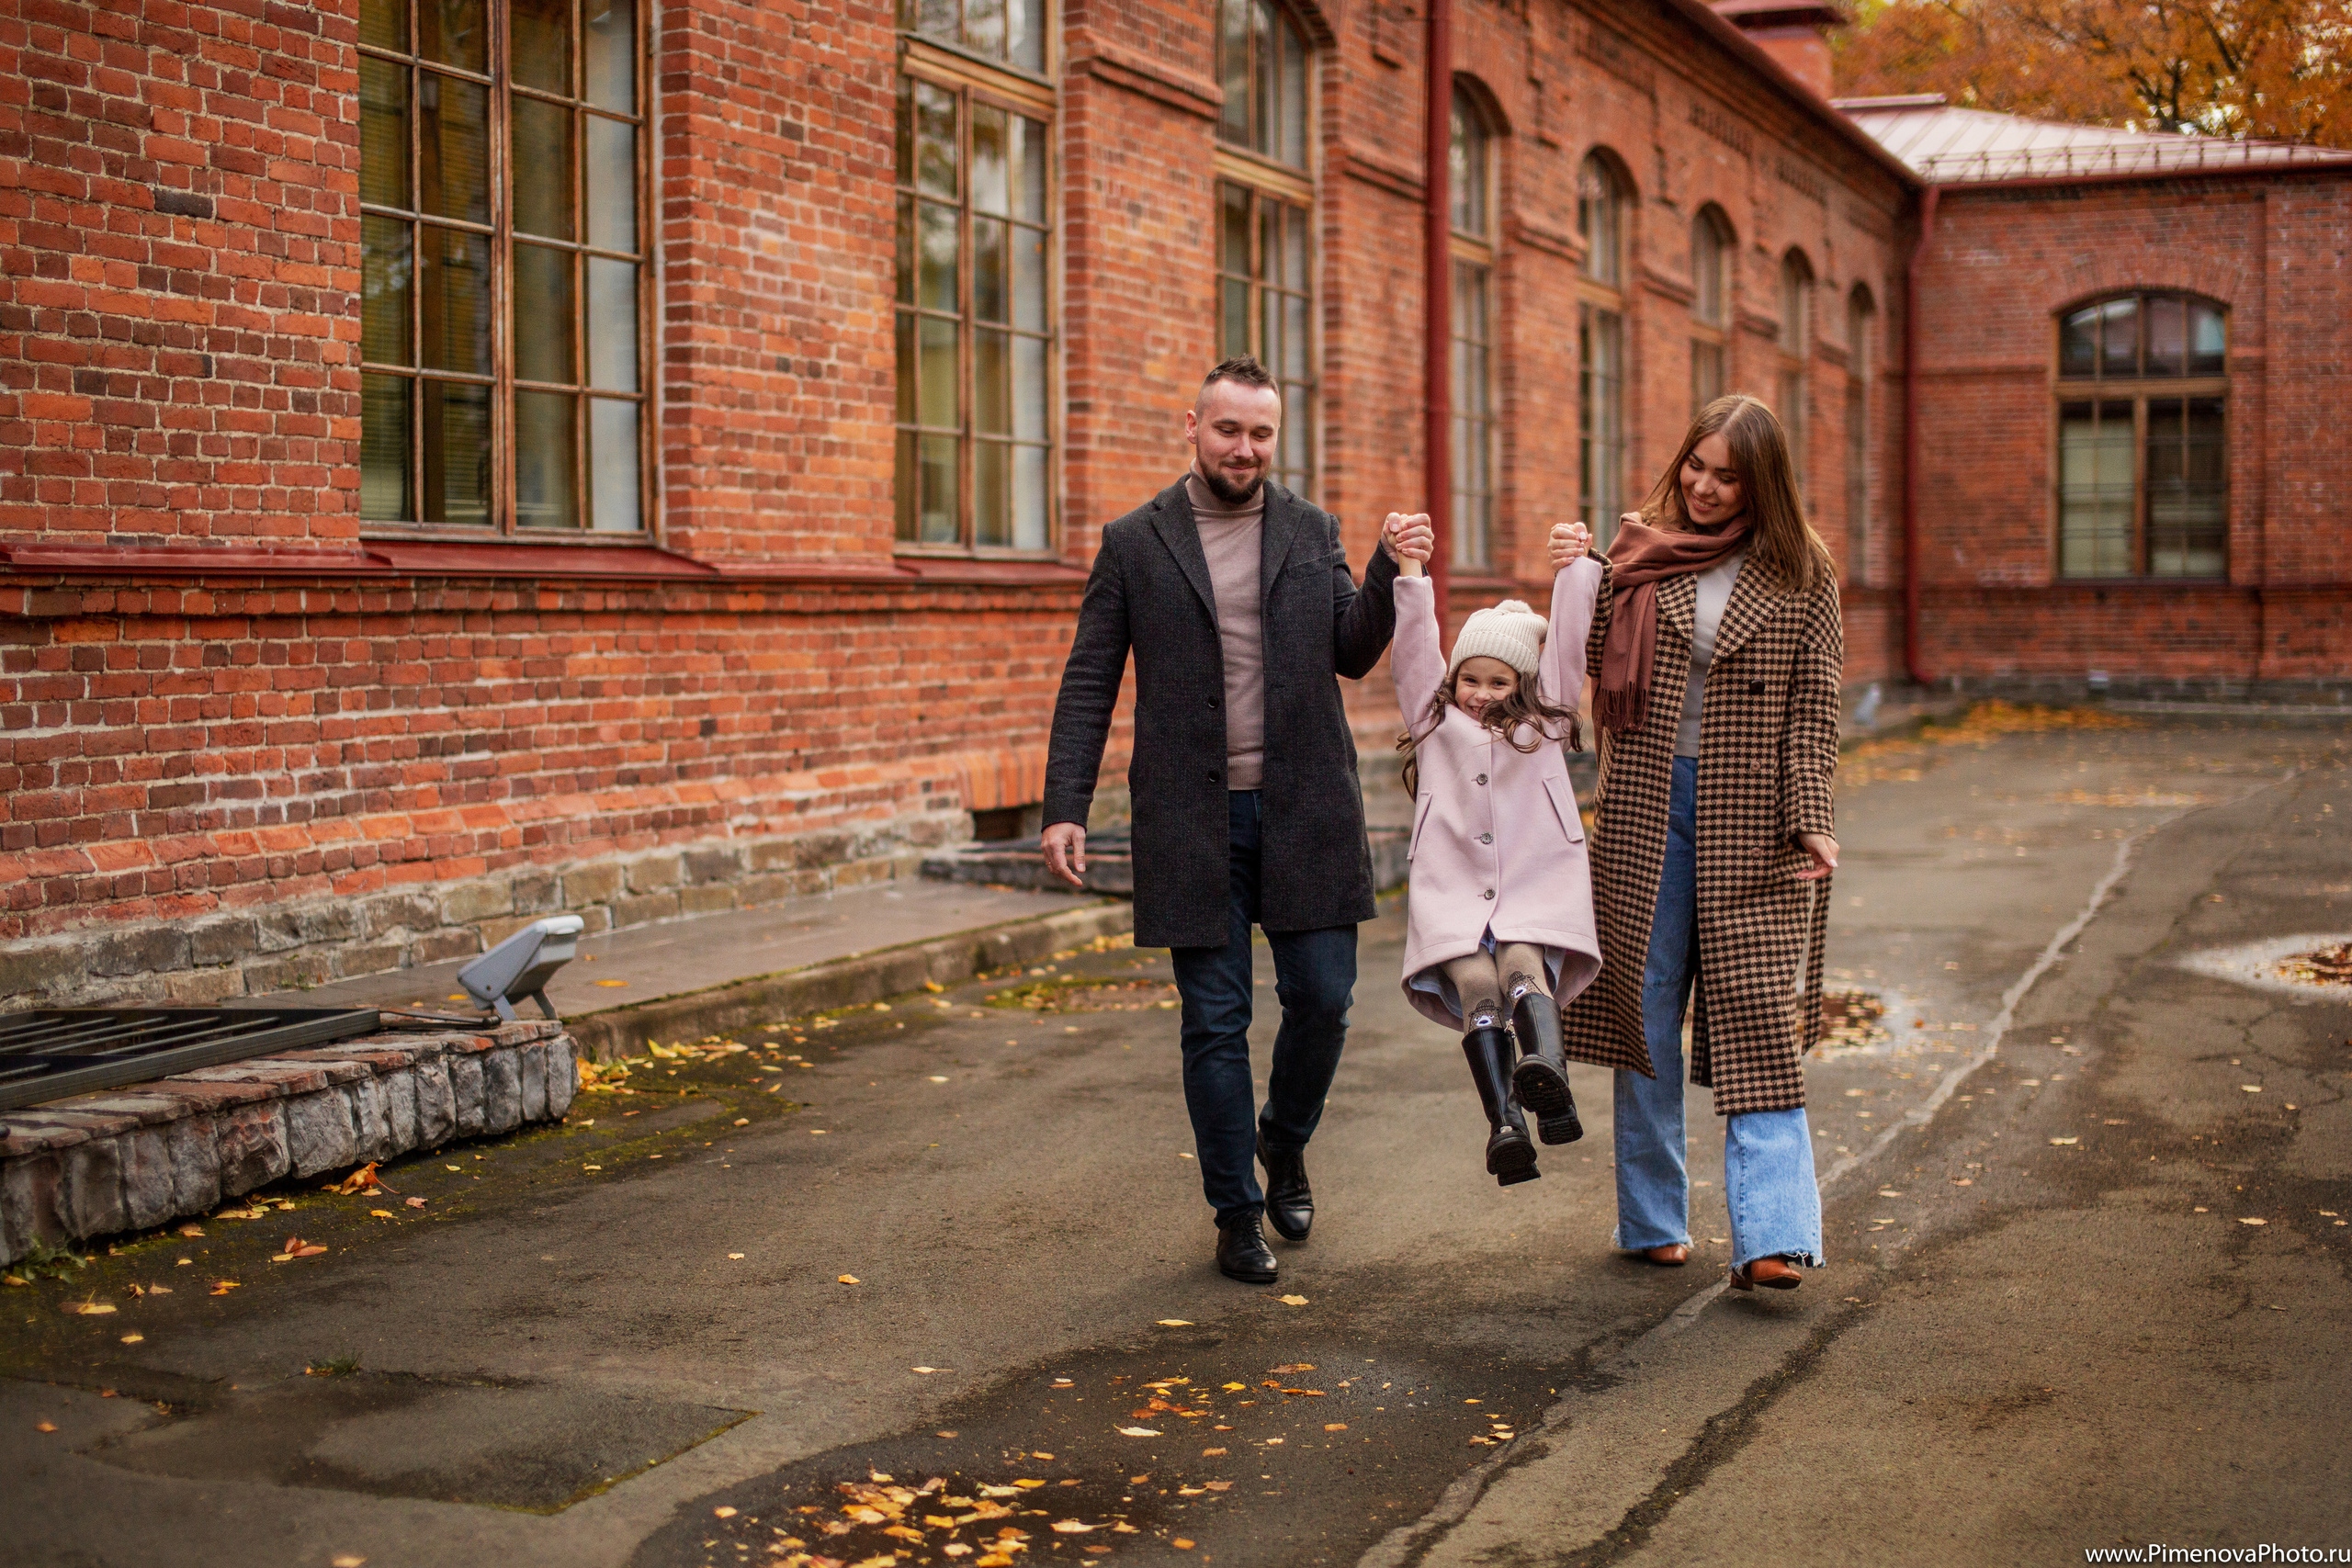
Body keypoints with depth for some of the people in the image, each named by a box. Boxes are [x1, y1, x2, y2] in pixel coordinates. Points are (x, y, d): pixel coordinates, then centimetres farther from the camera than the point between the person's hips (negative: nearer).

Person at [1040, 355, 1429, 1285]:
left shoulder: (1313, 534, 9)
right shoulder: (1135, 543, 3)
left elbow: (1352, 656, 10)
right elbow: (1089, 684, 2)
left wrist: (1388, 573, -6)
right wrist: (1065, 808, -6)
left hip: (1304, 810, 2)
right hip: (1192, 818, -2)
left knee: (1322, 998, 2)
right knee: (1215, 1022, 4)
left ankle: (1284, 1142, 32)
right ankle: (1237, 1213, 18)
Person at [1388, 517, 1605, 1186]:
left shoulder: (1543, 716, 20)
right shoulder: (1435, 716, 20)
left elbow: (1567, 640, 16)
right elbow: (1415, 648, 12)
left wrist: (1574, 566, 14)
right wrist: (1409, 571, 4)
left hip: (1536, 886, 0)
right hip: (1453, 889, 0)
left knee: (1524, 968, -26)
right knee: (1476, 988, -21)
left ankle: (1545, 1071, -53)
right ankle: (1504, 1124, -35)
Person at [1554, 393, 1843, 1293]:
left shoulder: (1800, 575, 1)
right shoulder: (1642, 551, 5)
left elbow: (1814, 706, -1)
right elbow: (1601, 667, 3)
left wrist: (1811, 819, -9)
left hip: (1752, 817, -2)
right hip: (1649, 805, 2)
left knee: (1759, 1025, -7)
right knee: (1644, 1016, 7)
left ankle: (1771, 1240, -10)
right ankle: (1653, 1221, 20)